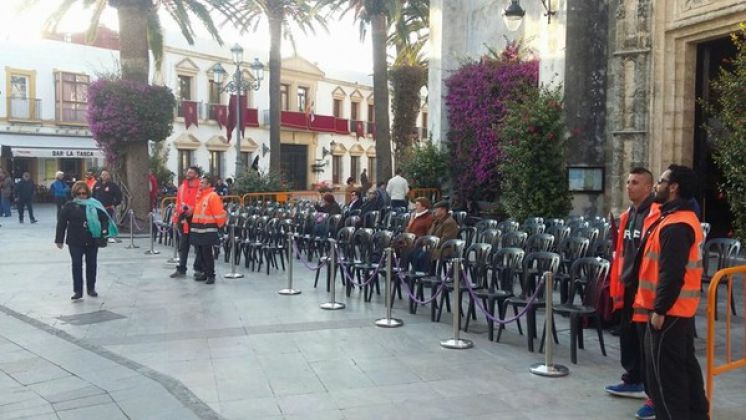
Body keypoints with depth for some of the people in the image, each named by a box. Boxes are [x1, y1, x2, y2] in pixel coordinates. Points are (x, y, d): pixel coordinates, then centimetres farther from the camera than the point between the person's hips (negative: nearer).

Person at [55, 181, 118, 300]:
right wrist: (59, 240, -3)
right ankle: (78, 291, 5)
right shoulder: (69, 206, -1)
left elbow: (104, 218, 2)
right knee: (77, 265, 0)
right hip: (75, 241, -1)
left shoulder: (94, 205, 2)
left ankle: (91, 288, 24)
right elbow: (61, 223, -1)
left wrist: (104, 230, -14)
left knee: (91, 265, 10)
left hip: (92, 241, 2)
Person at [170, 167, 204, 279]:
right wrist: (176, 218, 12)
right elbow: (178, 202, 14)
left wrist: (192, 209, -17)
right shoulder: (182, 187, 11)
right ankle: (181, 269, 18)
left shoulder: (201, 188, -9)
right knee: (183, 245, 11)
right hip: (183, 219, 6)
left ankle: (198, 269, 15)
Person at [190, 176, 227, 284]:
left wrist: (220, 225, -6)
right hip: (197, 229, 9)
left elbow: (219, 213, -13)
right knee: (200, 253, 12)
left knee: (207, 254, -7)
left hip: (207, 230, -9)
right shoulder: (199, 196, 16)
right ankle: (204, 273, 22)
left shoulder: (213, 196, -11)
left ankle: (211, 275, -1)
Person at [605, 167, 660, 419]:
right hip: (628, 286, 9)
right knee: (628, 336, 18)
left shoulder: (656, 215, -15)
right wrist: (618, 284, 17)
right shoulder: (627, 216, 14)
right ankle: (634, 381, 34)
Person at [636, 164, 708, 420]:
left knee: (664, 371, -1)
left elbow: (671, 274, -26)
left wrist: (659, 310, -21)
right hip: (682, 309, 10)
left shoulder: (675, 226, -21)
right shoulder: (686, 219, 13)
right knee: (685, 365, 18)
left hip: (669, 311, -10)